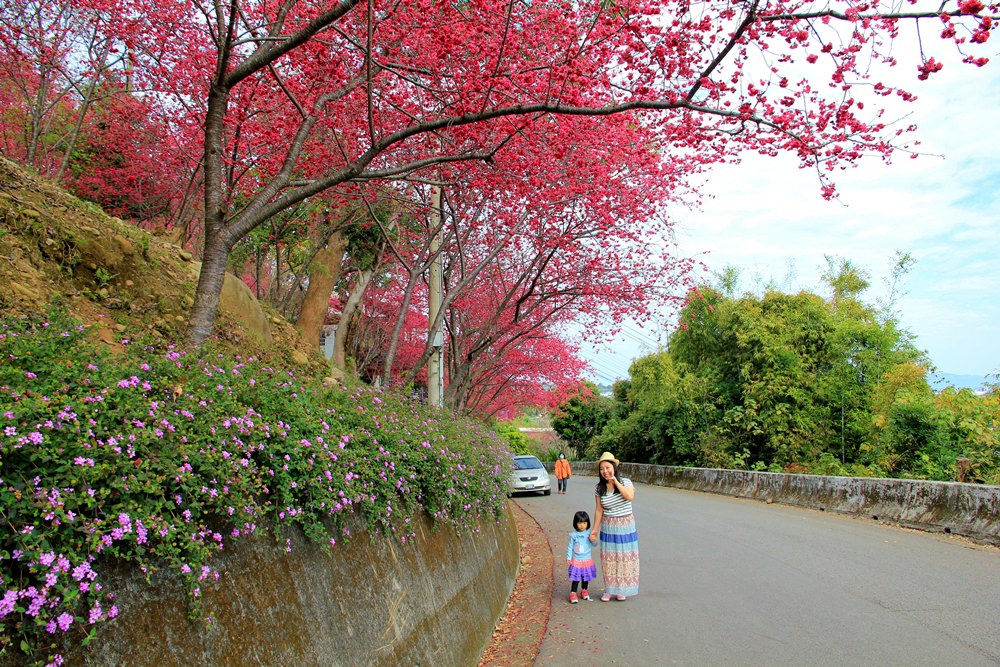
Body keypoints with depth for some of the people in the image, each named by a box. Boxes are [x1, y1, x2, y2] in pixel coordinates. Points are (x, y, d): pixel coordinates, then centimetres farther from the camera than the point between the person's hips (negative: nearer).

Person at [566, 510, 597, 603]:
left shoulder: (589, 533, -7)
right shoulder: (573, 534, -11)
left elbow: (594, 544, -1)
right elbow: (570, 547, -3)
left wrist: (593, 540, -23)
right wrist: (568, 558, -3)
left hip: (587, 560, 2)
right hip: (576, 561, -2)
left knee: (586, 578, 17)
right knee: (576, 578, -1)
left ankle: (584, 591, 36)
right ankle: (573, 594, 10)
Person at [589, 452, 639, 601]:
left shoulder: (625, 482, -9)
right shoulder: (599, 487, -2)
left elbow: (630, 496, -29)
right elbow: (599, 510, 2)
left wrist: (616, 482, -24)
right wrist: (595, 529, 2)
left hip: (625, 527, -2)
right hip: (608, 527, 2)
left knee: (624, 557, 5)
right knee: (608, 559, 6)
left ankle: (622, 589, 19)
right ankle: (609, 590, 19)